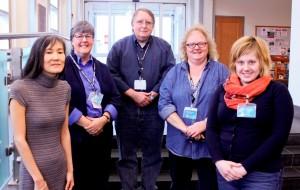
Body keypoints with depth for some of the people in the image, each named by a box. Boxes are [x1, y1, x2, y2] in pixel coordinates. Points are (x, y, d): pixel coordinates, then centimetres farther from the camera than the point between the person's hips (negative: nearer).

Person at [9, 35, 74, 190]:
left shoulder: (65, 88, 1)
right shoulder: (20, 89, -16)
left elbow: (64, 132, 6)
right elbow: (19, 139, -15)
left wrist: (70, 169, 5)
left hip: (60, 168, 5)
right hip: (34, 169, -5)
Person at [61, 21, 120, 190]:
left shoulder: (102, 68, 14)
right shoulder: (63, 66, -2)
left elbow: (115, 98, 8)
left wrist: (103, 119, -9)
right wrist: (84, 122, -15)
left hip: (102, 132, 5)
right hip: (74, 133, -4)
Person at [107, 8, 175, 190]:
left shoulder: (164, 47, 5)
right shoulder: (120, 46, 4)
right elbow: (112, 74, -4)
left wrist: (152, 95, -12)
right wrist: (133, 94, -13)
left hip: (154, 109, 1)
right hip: (126, 109, 0)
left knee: (153, 153, 11)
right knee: (127, 154, 9)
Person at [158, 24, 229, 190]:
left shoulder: (220, 70, 0)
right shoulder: (174, 72, 5)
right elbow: (164, 104, -4)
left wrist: (204, 124, -21)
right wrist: (185, 128, -16)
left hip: (210, 144, -2)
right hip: (179, 144, 2)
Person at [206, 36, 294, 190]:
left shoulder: (277, 91, -5)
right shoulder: (223, 90, 5)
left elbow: (279, 136, -11)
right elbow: (211, 128, 3)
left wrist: (246, 166, -16)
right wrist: (219, 161, -11)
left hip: (262, 174, -3)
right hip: (225, 171, 4)